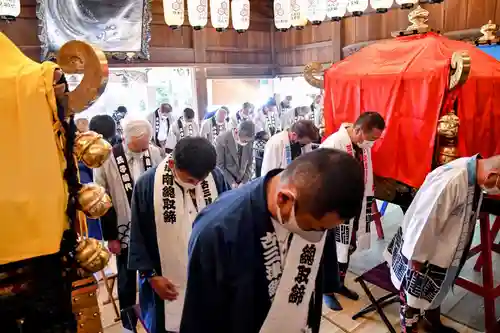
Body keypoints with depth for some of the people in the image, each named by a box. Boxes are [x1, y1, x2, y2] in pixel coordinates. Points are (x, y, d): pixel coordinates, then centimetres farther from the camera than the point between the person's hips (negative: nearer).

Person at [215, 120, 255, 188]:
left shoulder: (248, 141, -5)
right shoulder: (222, 140, -16)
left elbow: (249, 164, 4)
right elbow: (219, 166, -11)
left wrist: (244, 182, -5)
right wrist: (231, 182, -15)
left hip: (242, 183, 3)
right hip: (226, 183, -3)